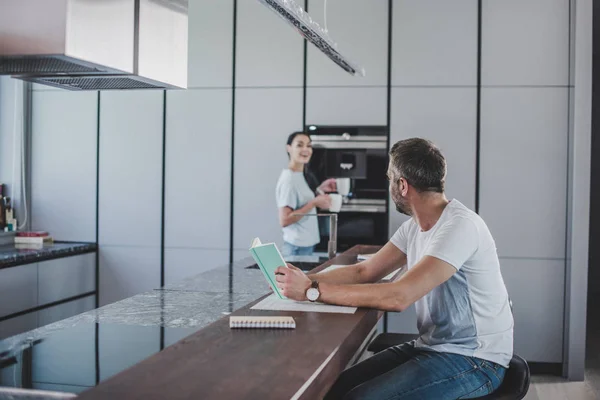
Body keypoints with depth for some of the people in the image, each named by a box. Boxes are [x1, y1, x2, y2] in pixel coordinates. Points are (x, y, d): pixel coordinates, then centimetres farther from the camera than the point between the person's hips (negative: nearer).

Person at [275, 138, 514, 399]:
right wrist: (304, 280, -7)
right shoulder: (414, 226, 6)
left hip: (474, 359, -8)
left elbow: (398, 297, -31)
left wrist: (312, 291, -27)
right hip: (432, 347, 8)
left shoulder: (459, 226, -23)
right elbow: (364, 272, 8)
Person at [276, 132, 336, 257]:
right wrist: (314, 203, -21)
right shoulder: (289, 179, -18)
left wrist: (319, 190, 7)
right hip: (297, 247, -9)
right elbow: (284, 220, -22)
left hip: (307, 244, 9)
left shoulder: (301, 175, 9)